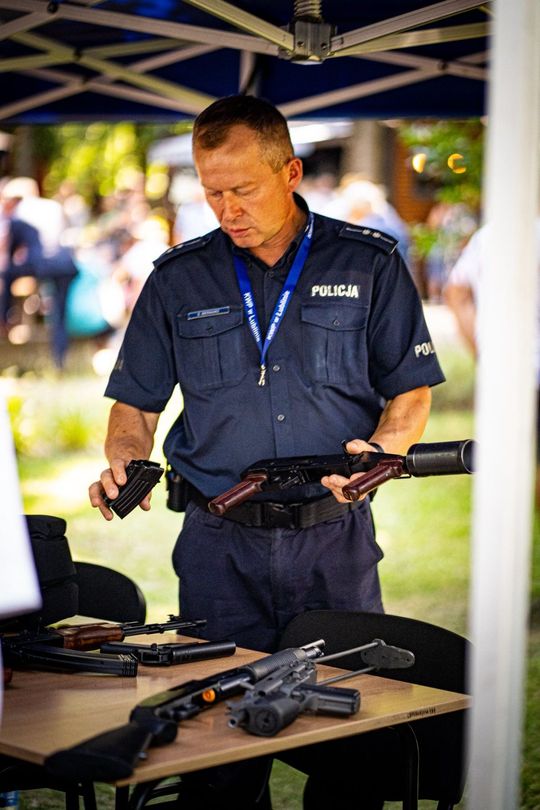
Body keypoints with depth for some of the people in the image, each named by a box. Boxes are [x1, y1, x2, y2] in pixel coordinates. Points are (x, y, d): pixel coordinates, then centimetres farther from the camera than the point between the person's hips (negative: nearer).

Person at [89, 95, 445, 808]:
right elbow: (137, 404, 11)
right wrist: (122, 465, -9)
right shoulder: (178, 279, 7)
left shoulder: (370, 263, 3)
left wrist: (380, 450, -15)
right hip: (219, 546, 1)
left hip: (336, 540, -1)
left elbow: (410, 390, 5)